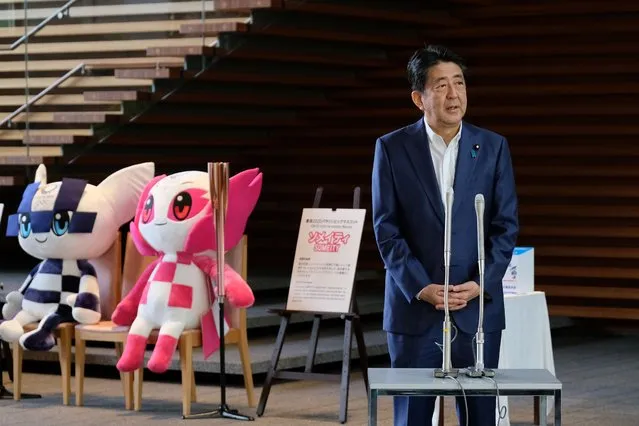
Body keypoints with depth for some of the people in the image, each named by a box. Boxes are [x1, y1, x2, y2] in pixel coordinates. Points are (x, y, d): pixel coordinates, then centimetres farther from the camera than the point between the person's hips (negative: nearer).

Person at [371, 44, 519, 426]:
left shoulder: (493, 147, 4)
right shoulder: (392, 148, 0)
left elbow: (506, 226, 2)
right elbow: (386, 228, -3)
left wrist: (481, 284, -11)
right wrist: (421, 288, -13)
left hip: (478, 307, 1)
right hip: (414, 307, -1)